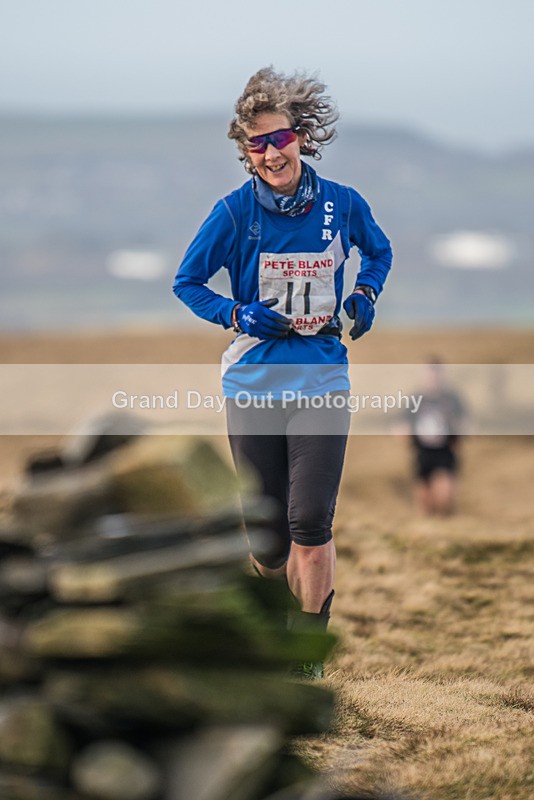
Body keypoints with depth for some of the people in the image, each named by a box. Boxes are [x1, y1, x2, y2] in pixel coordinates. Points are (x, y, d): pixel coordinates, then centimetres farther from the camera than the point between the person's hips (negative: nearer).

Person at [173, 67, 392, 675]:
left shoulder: (342, 204, -1)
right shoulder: (235, 212, -6)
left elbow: (379, 252, 20)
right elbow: (187, 282, 4)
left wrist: (365, 293, 1)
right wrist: (238, 315, -12)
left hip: (321, 381, 0)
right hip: (253, 383, 0)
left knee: (310, 521, -11)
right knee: (268, 534, 4)